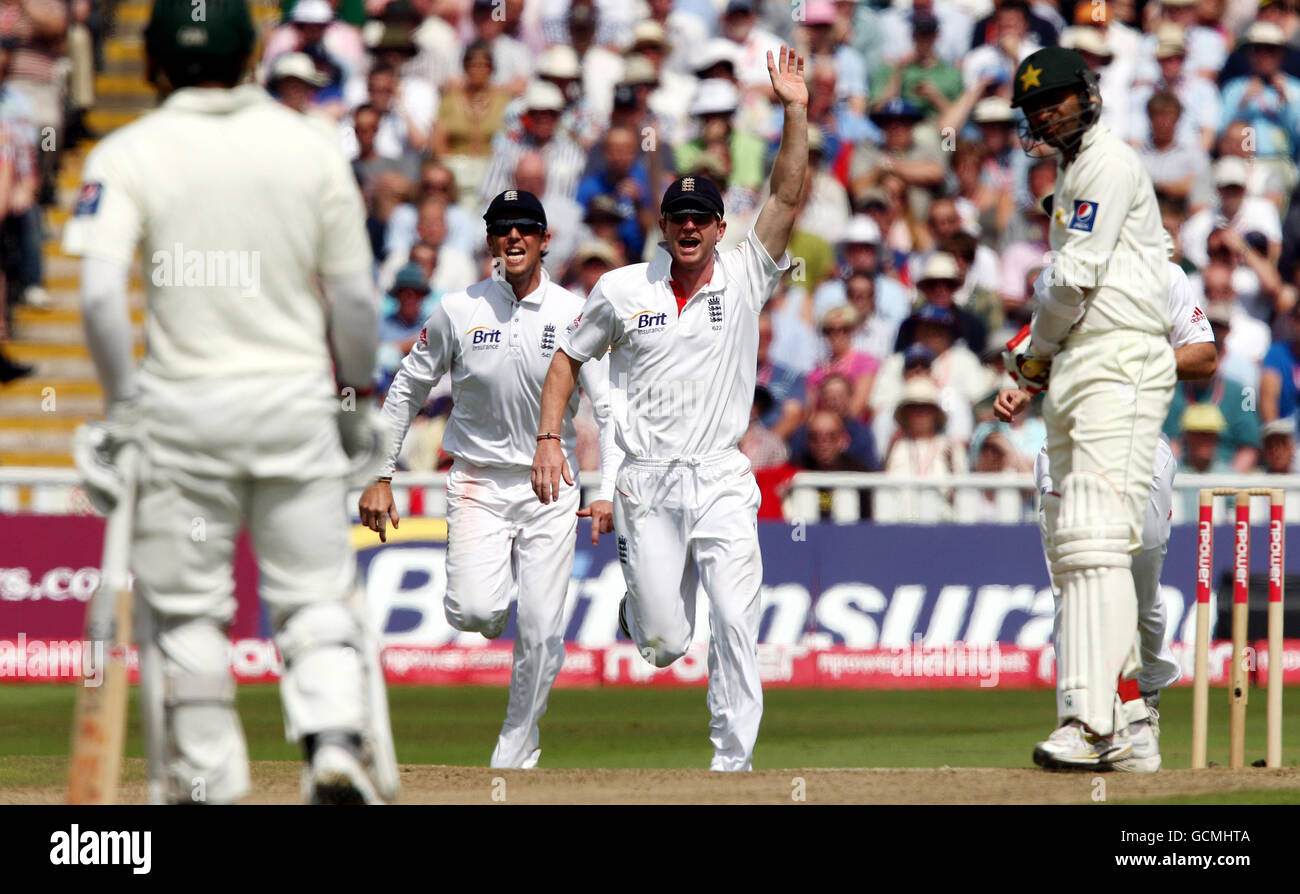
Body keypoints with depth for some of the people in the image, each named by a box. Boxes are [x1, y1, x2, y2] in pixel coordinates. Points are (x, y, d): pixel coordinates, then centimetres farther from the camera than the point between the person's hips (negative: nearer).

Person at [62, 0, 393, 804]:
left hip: (184, 405, -1)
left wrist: (123, 406, -6)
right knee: (316, 595, 8)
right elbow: (356, 297, 2)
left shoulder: (128, 155, -4)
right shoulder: (311, 146, 2)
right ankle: (337, 741, -12)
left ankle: (203, 782, 9)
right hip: (298, 397, 1)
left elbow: (100, 293, -15)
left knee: (183, 608, 9)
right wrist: (357, 400, 14)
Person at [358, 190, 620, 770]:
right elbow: (406, 391, 8)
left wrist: (608, 491, -16)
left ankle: (515, 755, 10)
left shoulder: (574, 315, -2)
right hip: (478, 483, 0)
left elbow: (608, 407, -3)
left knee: (542, 629, -5)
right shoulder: (458, 312, -1)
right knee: (473, 610, -20)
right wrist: (380, 476, 3)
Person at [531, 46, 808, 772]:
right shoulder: (623, 290, 4)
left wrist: (796, 112, -16)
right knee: (664, 645, 0)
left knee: (736, 623, -14)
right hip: (648, 485, 0)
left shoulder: (744, 281, 2)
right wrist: (548, 441, 3)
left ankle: (733, 761, -6)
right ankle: (645, 602, 37)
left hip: (722, 482, 0)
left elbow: (788, 199, -7)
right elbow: (569, 359, 13)